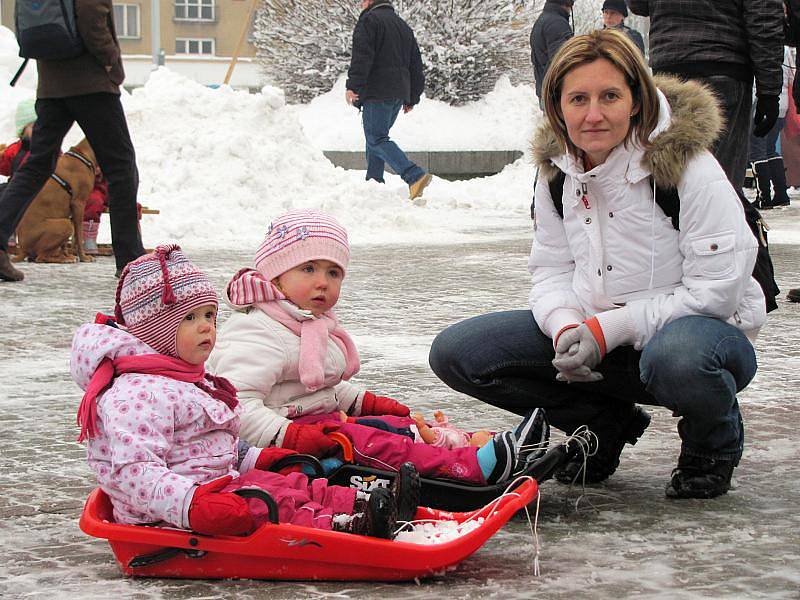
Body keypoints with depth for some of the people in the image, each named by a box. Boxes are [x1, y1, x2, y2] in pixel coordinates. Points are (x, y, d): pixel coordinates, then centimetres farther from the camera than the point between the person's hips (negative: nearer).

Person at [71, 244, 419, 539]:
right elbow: (134, 471, -29)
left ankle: (360, 504, -14)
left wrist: (256, 459, 17)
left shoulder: (189, 381, 21)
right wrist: (192, 503, -40)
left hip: (213, 490, 11)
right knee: (272, 503, -27)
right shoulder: (137, 393, -19)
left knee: (293, 484, -1)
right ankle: (336, 528, -41)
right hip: (170, 516, -11)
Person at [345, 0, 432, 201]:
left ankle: (415, 176, -27)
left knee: (376, 139, -12)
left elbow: (362, 56, -15)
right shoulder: (403, 26, 24)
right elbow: (416, 65, 24)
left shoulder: (369, 19, -1)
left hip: (378, 92, -8)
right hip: (399, 94, 8)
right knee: (376, 138, 17)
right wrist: (412, 99, 25)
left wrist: (353, 86, -19)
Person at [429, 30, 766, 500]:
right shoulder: (557, 167, 0)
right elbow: (552, 269, 7)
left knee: (676, 358, -44)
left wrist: (610, 329, -23)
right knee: (456, 353, -9)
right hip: (596, 334, 6)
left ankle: (712, 447, -6)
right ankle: (607, 424, 8)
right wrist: (566, 327, -17)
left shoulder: (688, 166, -18)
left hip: (707, 328, -6)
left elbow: (716, 289, -19)